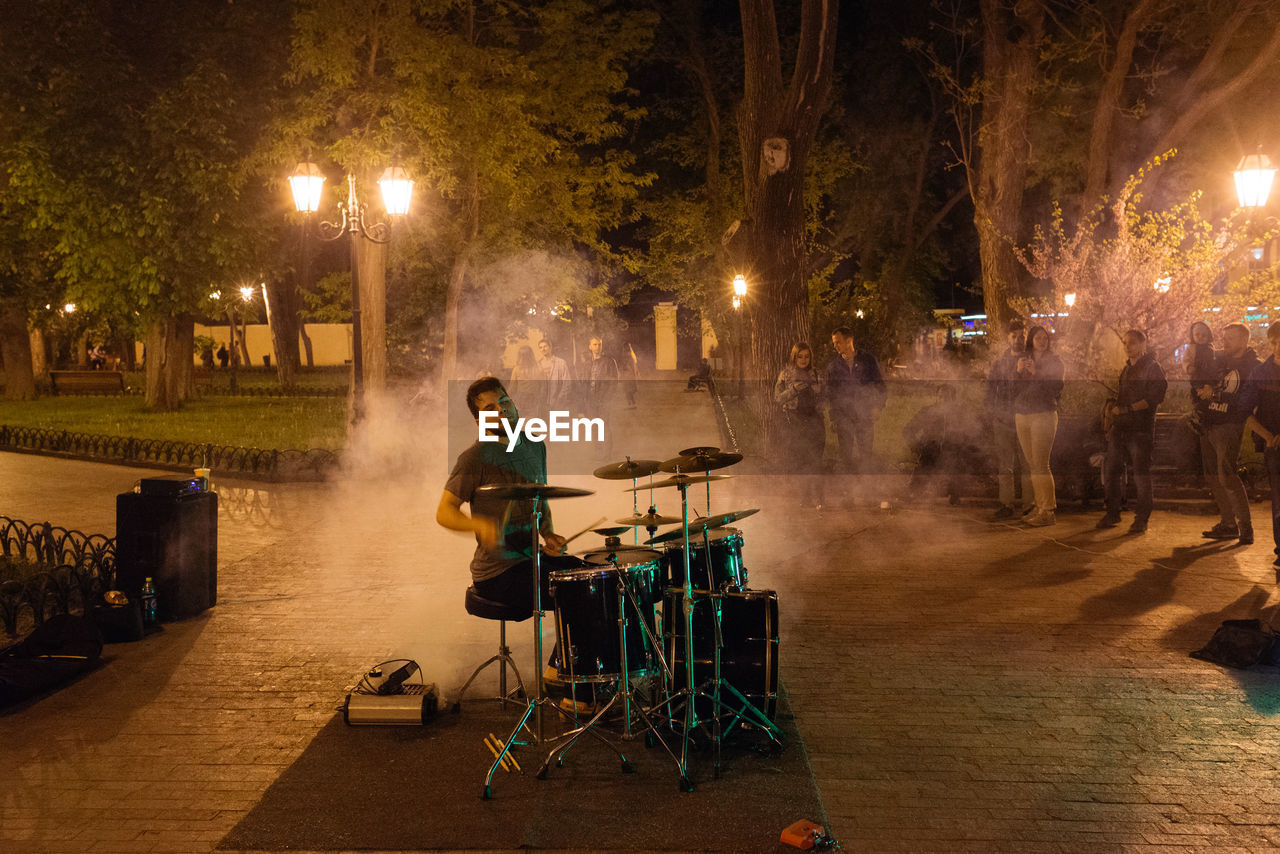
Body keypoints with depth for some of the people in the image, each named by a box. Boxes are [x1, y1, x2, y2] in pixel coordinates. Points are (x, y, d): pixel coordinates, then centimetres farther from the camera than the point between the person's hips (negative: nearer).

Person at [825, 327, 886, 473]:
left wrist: (878, 405, -3)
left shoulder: (868, 360, 4)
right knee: (846, 453, 0)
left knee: (866, 451, -1)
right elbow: (830, 392, 13)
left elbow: (879, 384, 8)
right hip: (843, 415, 1)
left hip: (865, 413, -1)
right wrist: (833, 415, 6)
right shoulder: (833, 365, 9)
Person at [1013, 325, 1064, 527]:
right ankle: (1040, 507, 12)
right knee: (1032, 465, 6)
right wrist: (1018, 372, -9)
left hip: (1044, 415, -5)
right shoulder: (1022, 360, 14)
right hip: (1021, 416, 5)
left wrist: (1036, 373, -18)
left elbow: (1056, 388, -9)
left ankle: (1048, 511, -7)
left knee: (1041, 465, -10)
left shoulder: (1054, 362, 1)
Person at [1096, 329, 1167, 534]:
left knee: (1141, 474, -4)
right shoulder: (1125, 368, 20)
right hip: (1120, 426, 7)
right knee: (1111, 469, 6)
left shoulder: (1152, 368, -2)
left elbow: (1155, 396, -13)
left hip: (1140, 427, -7)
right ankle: (1112, 513, 16)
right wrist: (1111, 406, 5)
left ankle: (1142, 519, 3)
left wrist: (1128, 409, -18)